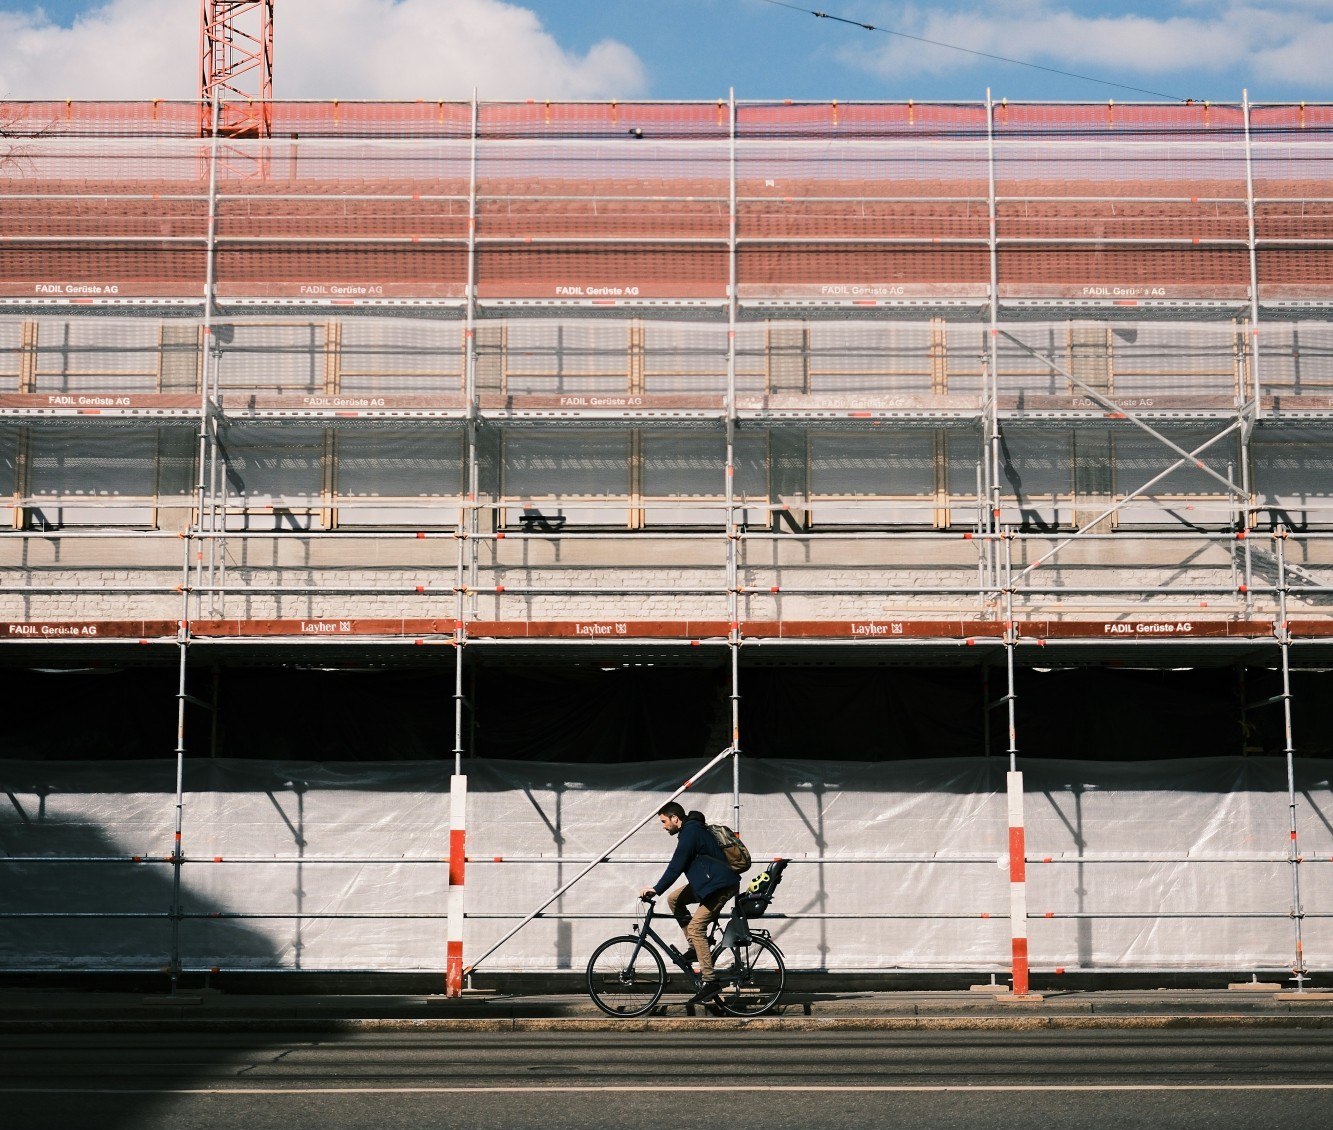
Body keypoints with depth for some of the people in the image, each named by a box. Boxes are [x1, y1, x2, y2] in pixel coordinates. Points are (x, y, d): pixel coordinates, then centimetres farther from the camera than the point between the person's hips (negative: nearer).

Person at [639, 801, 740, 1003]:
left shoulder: (690, 833, -15)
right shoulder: (691, 829, 16)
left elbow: (677, 866, -21)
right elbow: (681, 865, 24)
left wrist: (656, 889, -20)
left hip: (721, 885, -10)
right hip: (708, 881, 10)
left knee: (696, 927, -15)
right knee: (674, 899, 8)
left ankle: (710, 982, -17)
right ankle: (695, 946, 9)